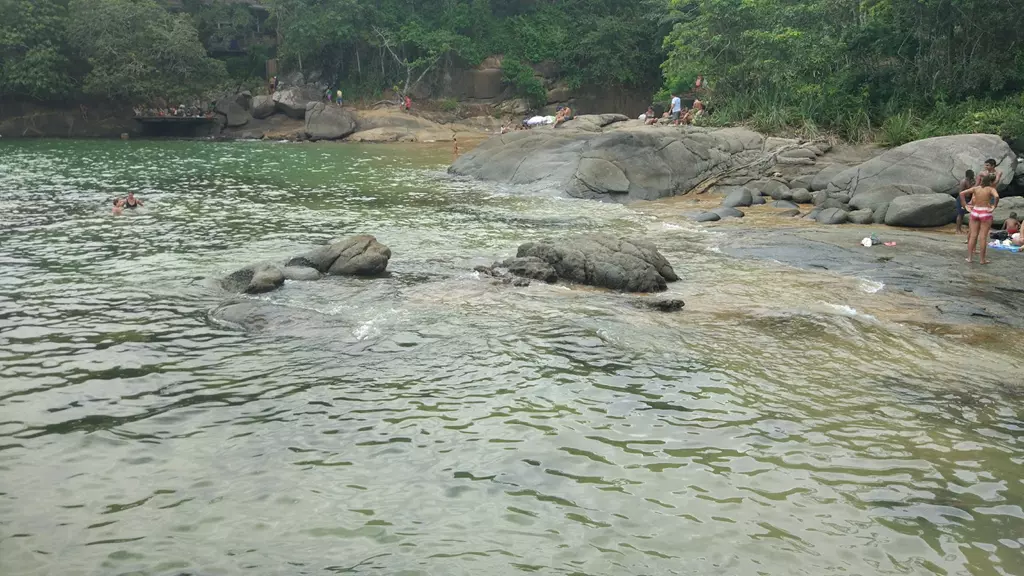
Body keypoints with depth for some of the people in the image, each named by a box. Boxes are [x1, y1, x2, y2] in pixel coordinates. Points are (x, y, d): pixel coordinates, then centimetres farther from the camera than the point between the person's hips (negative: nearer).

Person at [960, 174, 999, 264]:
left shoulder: (976, 188, 4)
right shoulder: (991, 189, -8)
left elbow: (962, 193, -1)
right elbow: (997, 196, -28)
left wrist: (965, 205, 2)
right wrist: (994, 207, -13)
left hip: (975, 212, 4)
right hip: (985, 213, -4)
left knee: (973, 235, 9)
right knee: (983, 237, 1)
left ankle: (970, 257, 10)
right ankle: (983, 259, 6)